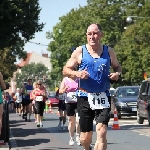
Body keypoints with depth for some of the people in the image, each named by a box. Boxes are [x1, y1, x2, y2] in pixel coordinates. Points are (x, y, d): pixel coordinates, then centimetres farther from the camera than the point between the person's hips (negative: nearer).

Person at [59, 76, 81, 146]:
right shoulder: (65, 80, 3)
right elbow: (60, 91, 1)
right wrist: (65, 90, -21)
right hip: (69, 102, 1)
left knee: (78, 120, -13)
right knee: (71, 122, 7)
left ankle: (78, 136, 4)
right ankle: (71, 138, 21)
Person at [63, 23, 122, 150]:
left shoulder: (109, 51, 5)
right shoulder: (80, 51, 0)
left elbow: (117, 67, 20)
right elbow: (65, 70, 4)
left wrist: (117, 73, -4)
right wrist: (77, 73, -18)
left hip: (103, 98, 0)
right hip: (85, 97, 0)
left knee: (102, 132, -17)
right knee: (85, 138, 8)